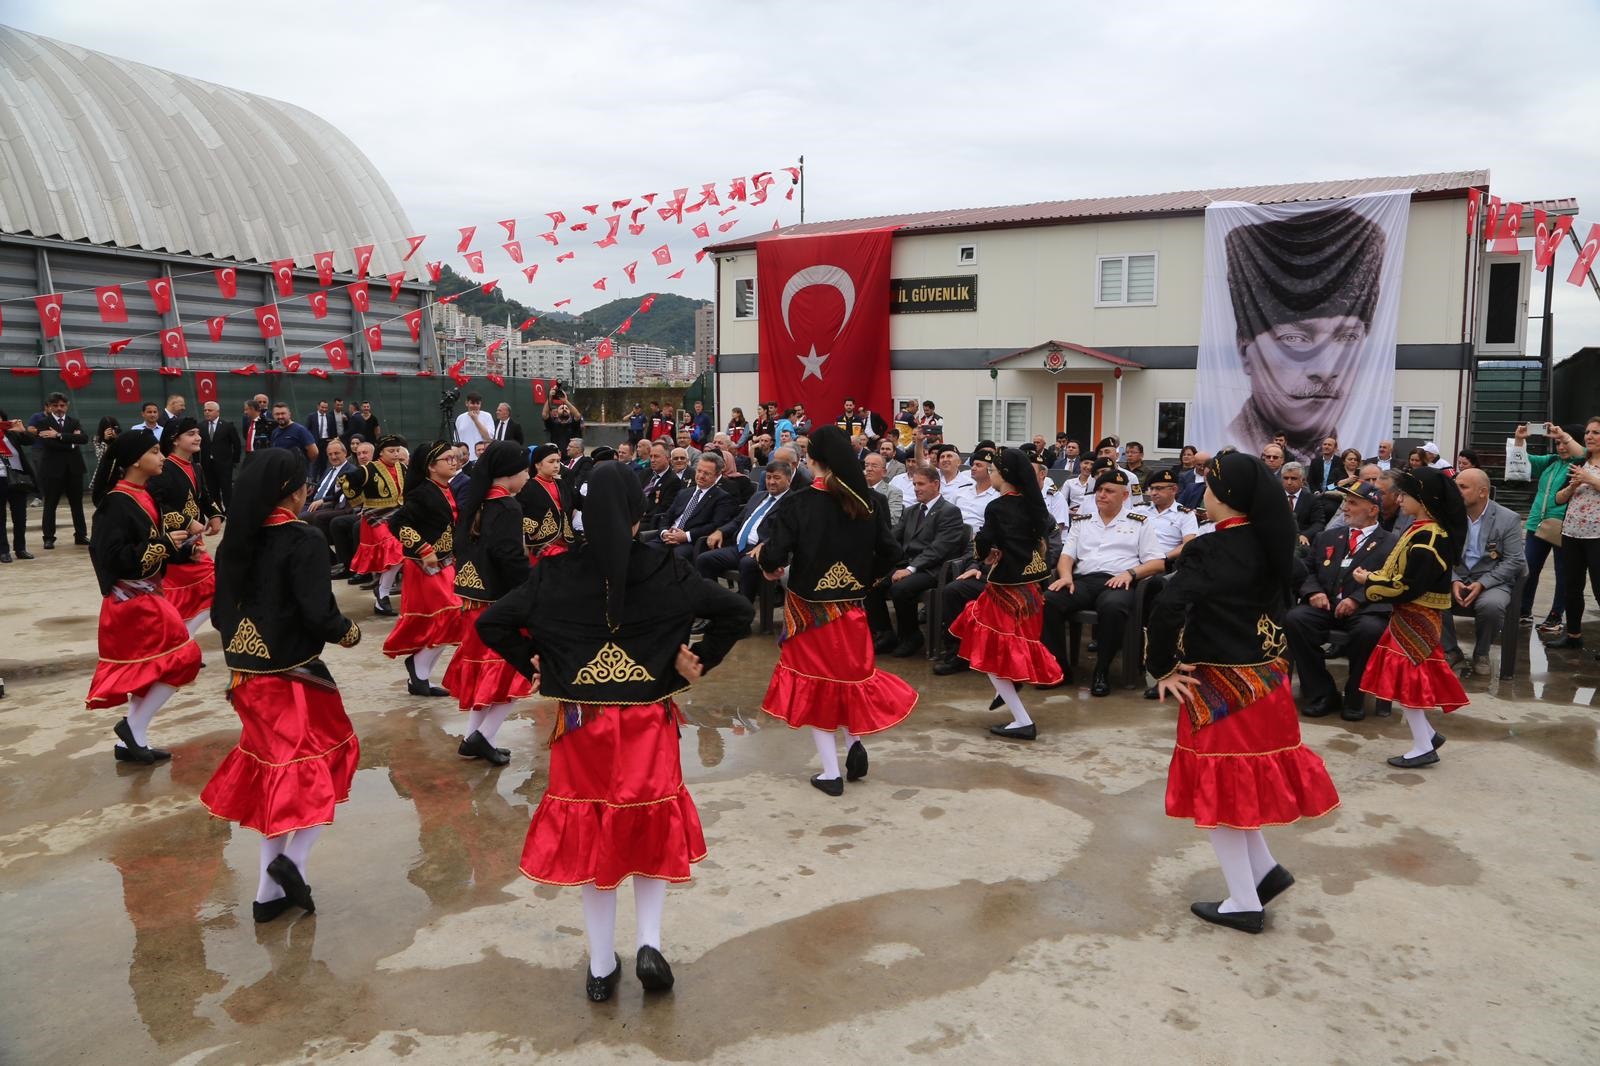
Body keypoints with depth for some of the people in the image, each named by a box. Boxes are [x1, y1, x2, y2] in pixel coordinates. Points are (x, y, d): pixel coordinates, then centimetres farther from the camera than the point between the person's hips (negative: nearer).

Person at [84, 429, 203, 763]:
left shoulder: (142, 495, 8)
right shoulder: (117, 502, -18)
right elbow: (114, 557, -24)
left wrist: (172, 542, 1)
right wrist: (163, 545, -20)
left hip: (145, 595, 9)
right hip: (131, 599, -9)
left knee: (148, 667, 13)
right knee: (181, 658, -7)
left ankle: (131, 742, 22)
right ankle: (133, 727, 5)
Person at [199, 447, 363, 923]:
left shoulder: (235, 542, 4)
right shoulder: (303, 540, -17)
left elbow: (221, 614, 10)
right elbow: (319, 613, -21)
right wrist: (349, 632, -2)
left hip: (248, 674, 7)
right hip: (293, 674, -7)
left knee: (275, 771, 17)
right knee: (327, 760, 11)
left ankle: (270, 891, 22)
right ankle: (294, 858, -4)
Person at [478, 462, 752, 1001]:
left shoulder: (555, 574, -5)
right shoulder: (665, 570, -7)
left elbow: (491, 623, -6)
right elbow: (738, 611, -9)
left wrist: (533, 665, 4)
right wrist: (698, 663, -2)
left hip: (581, 724, 1)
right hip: (649, 722, -1)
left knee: (590, 834, 14)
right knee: (652, 829, 18)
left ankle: (601, 966, 22)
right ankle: (649, 944, 5)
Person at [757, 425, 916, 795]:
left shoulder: (798, 503, -15)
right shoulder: (869, 501, -6)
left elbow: (773, 555, -18)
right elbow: (890, 553, -6)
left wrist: (770, 566, 5)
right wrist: (867, 578, 12)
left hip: (808, 607, -3)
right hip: (851, 608, 3)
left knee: (814, 682, 10)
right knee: (850, 673, 24)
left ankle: (831, 772, 11)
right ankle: (854, 741, 4)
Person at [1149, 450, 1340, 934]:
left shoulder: (1210, 551, -20)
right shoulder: (1269, 545, 3)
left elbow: (1167, 611, -30)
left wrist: (1163, 668, -16)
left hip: (1219, 687, -7)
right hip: (1264, 678, 7)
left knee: (1217, 787, 6)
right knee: (1242, 779, 24)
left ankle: (1244, 903, 15)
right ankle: (1265, 868, 24)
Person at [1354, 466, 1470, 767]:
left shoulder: (1427, 538, -22)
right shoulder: (1424, 530, 9)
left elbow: (1408, 587, -25)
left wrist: (1369, 581, -13)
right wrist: (1376, 576, -1)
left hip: (1415, 618, -9)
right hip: (1413, 616, 9)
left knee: (1406, 677, -2)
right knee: (1409, 676, 15)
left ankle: (1423, 747, 6)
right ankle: (1427, 734, 23)